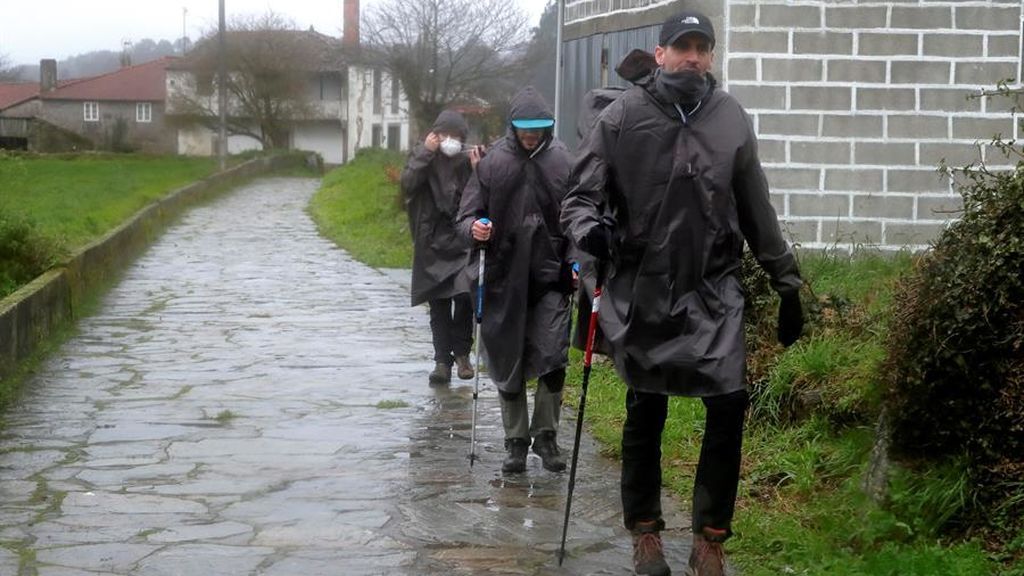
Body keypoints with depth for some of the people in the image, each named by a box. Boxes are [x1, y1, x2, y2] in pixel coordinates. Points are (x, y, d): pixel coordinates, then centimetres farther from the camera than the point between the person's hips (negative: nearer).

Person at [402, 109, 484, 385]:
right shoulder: (422, 158, 4)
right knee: (438, 305, 5)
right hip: (433, 244, 1)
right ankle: (442, 360, 12)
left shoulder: (467, 160, 2)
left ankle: (461, 352, 1)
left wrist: (477, 171, -14)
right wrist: (425, 153, -16)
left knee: (464, 294, -18)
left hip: (463, 241, -1)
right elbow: (408, 184, -14)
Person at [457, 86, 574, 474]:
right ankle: (516, 442, 21)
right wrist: (474, 227, -19)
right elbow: (468, 212, 3)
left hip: (550, 278, -1)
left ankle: (546, 435, 10)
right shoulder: (493, 161, 0)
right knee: (508, 367, 8)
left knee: (552, 360, -9)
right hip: (504, 281, 1)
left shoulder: (563, 160, 0)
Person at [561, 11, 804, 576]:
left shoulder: (731, 118, 6)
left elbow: (757, 210, 13)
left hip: (713, 290, 2)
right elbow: (580, 194, -3)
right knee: (644, 412, 7)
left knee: (728, 404, -8)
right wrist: (589, 227, -25)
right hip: (642, 290, -1)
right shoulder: (623, 117, -3)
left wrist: (787, 281, 14)